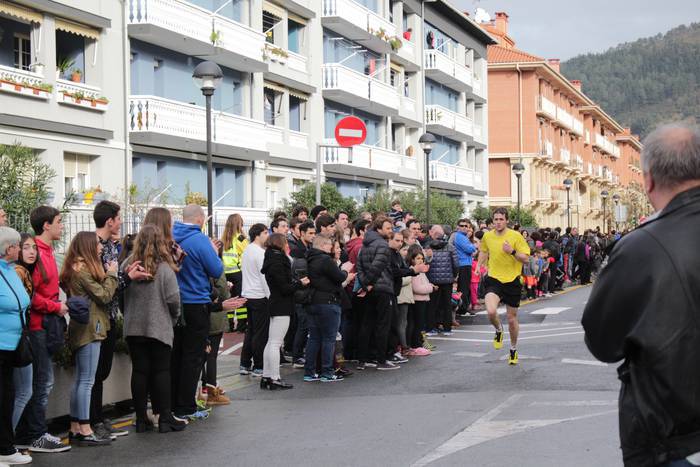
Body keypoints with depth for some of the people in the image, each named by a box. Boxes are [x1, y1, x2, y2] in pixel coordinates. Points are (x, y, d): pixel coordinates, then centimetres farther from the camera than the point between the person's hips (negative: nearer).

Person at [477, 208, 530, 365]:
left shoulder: (516, 236, -7)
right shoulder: (487, 236, 2)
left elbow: (526, 259, -8)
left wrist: (512, 251, -23)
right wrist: (479, 266, 8)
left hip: (512, 281, -1)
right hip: (494, 280, 1)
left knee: (512, 319, 9)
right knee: (491, 311, -25)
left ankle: (513, 350, 33)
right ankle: (498, 330, 10)